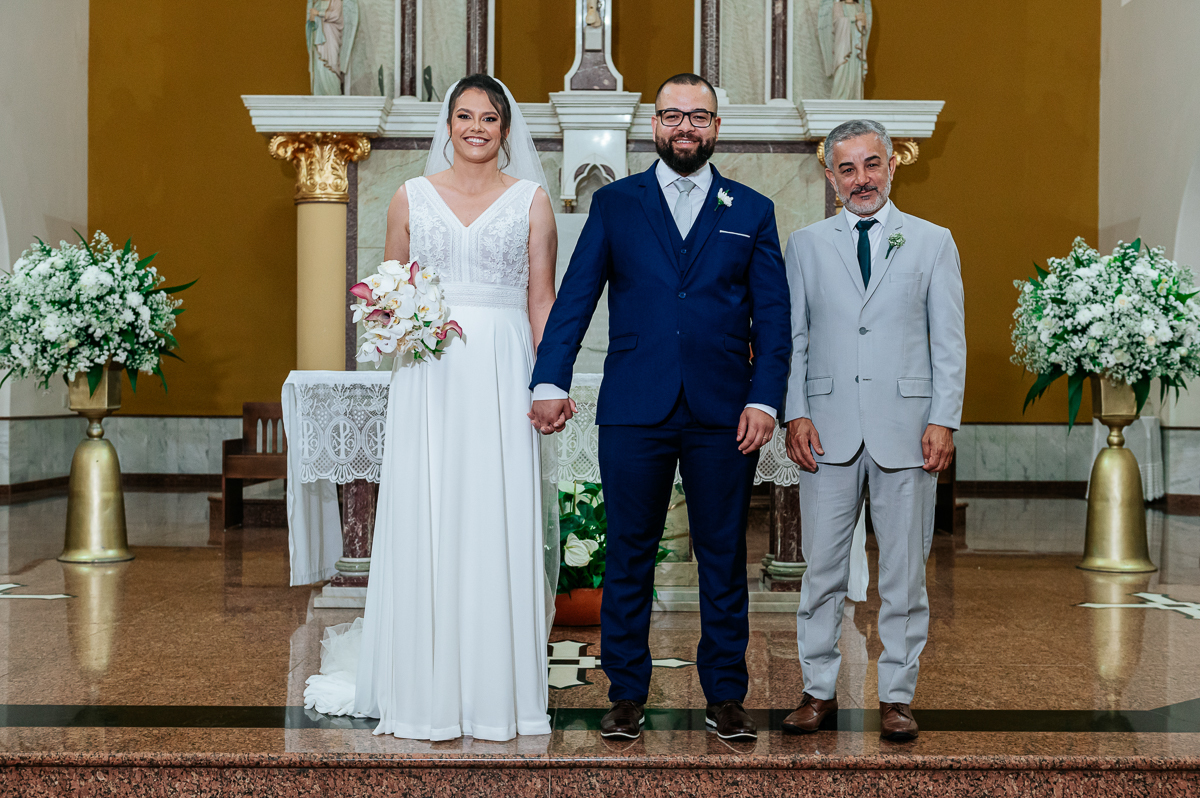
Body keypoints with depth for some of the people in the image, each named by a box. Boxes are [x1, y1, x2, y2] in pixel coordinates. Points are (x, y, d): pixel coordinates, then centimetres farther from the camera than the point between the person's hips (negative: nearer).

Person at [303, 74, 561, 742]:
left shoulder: (531, 199, 7)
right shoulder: (413, 197, 10)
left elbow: (542, 300, 5)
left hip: (503, 374, -1)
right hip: (430, 376, 1)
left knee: (499, 526, -1)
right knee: (427, 527, -1)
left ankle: (498, 692, 10)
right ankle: (428, 690, 10)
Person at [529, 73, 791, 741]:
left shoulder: (752, 211, 10)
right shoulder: (614, 203, 9)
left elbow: (772, 316, 6)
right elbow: (575, 298, 3)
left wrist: (764, 399, -5)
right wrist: (551, 382, -7)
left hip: (723, 412, 1)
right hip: (634, 410, 0)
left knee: (724, 558, 6)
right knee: (629, 557, 5)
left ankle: (726, 694, 17)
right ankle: (627, 693, 16)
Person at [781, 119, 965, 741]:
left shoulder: (933, 242, 8)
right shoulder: (805, 245, 10)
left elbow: (949, 342, 5)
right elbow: (792, 338, 9)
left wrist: (944, 420, -4)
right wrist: (795, 413, -2)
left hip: (906, 429, 0)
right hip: (828, 430, 1)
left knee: (904, 572, 4)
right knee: (822, 567, 4)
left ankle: (897, 695, 14)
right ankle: (819, 690, 16)